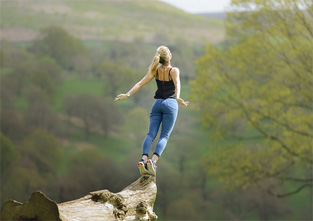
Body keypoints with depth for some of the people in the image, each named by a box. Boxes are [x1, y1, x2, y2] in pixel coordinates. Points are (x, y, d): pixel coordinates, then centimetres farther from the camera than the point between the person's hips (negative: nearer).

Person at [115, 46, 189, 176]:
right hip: (170, 103, -3)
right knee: (164, 136, -6)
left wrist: (128, 94, -2)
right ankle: (153, 160, -28)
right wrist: (177, 98, -35)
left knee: (151, 134, -4)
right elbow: (177, 84, -22)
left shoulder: (155, 70, 6)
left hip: (157, 103, 3)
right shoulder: (174, 70, -4)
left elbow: (140, 84, -1)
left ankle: (143, 159, -26)